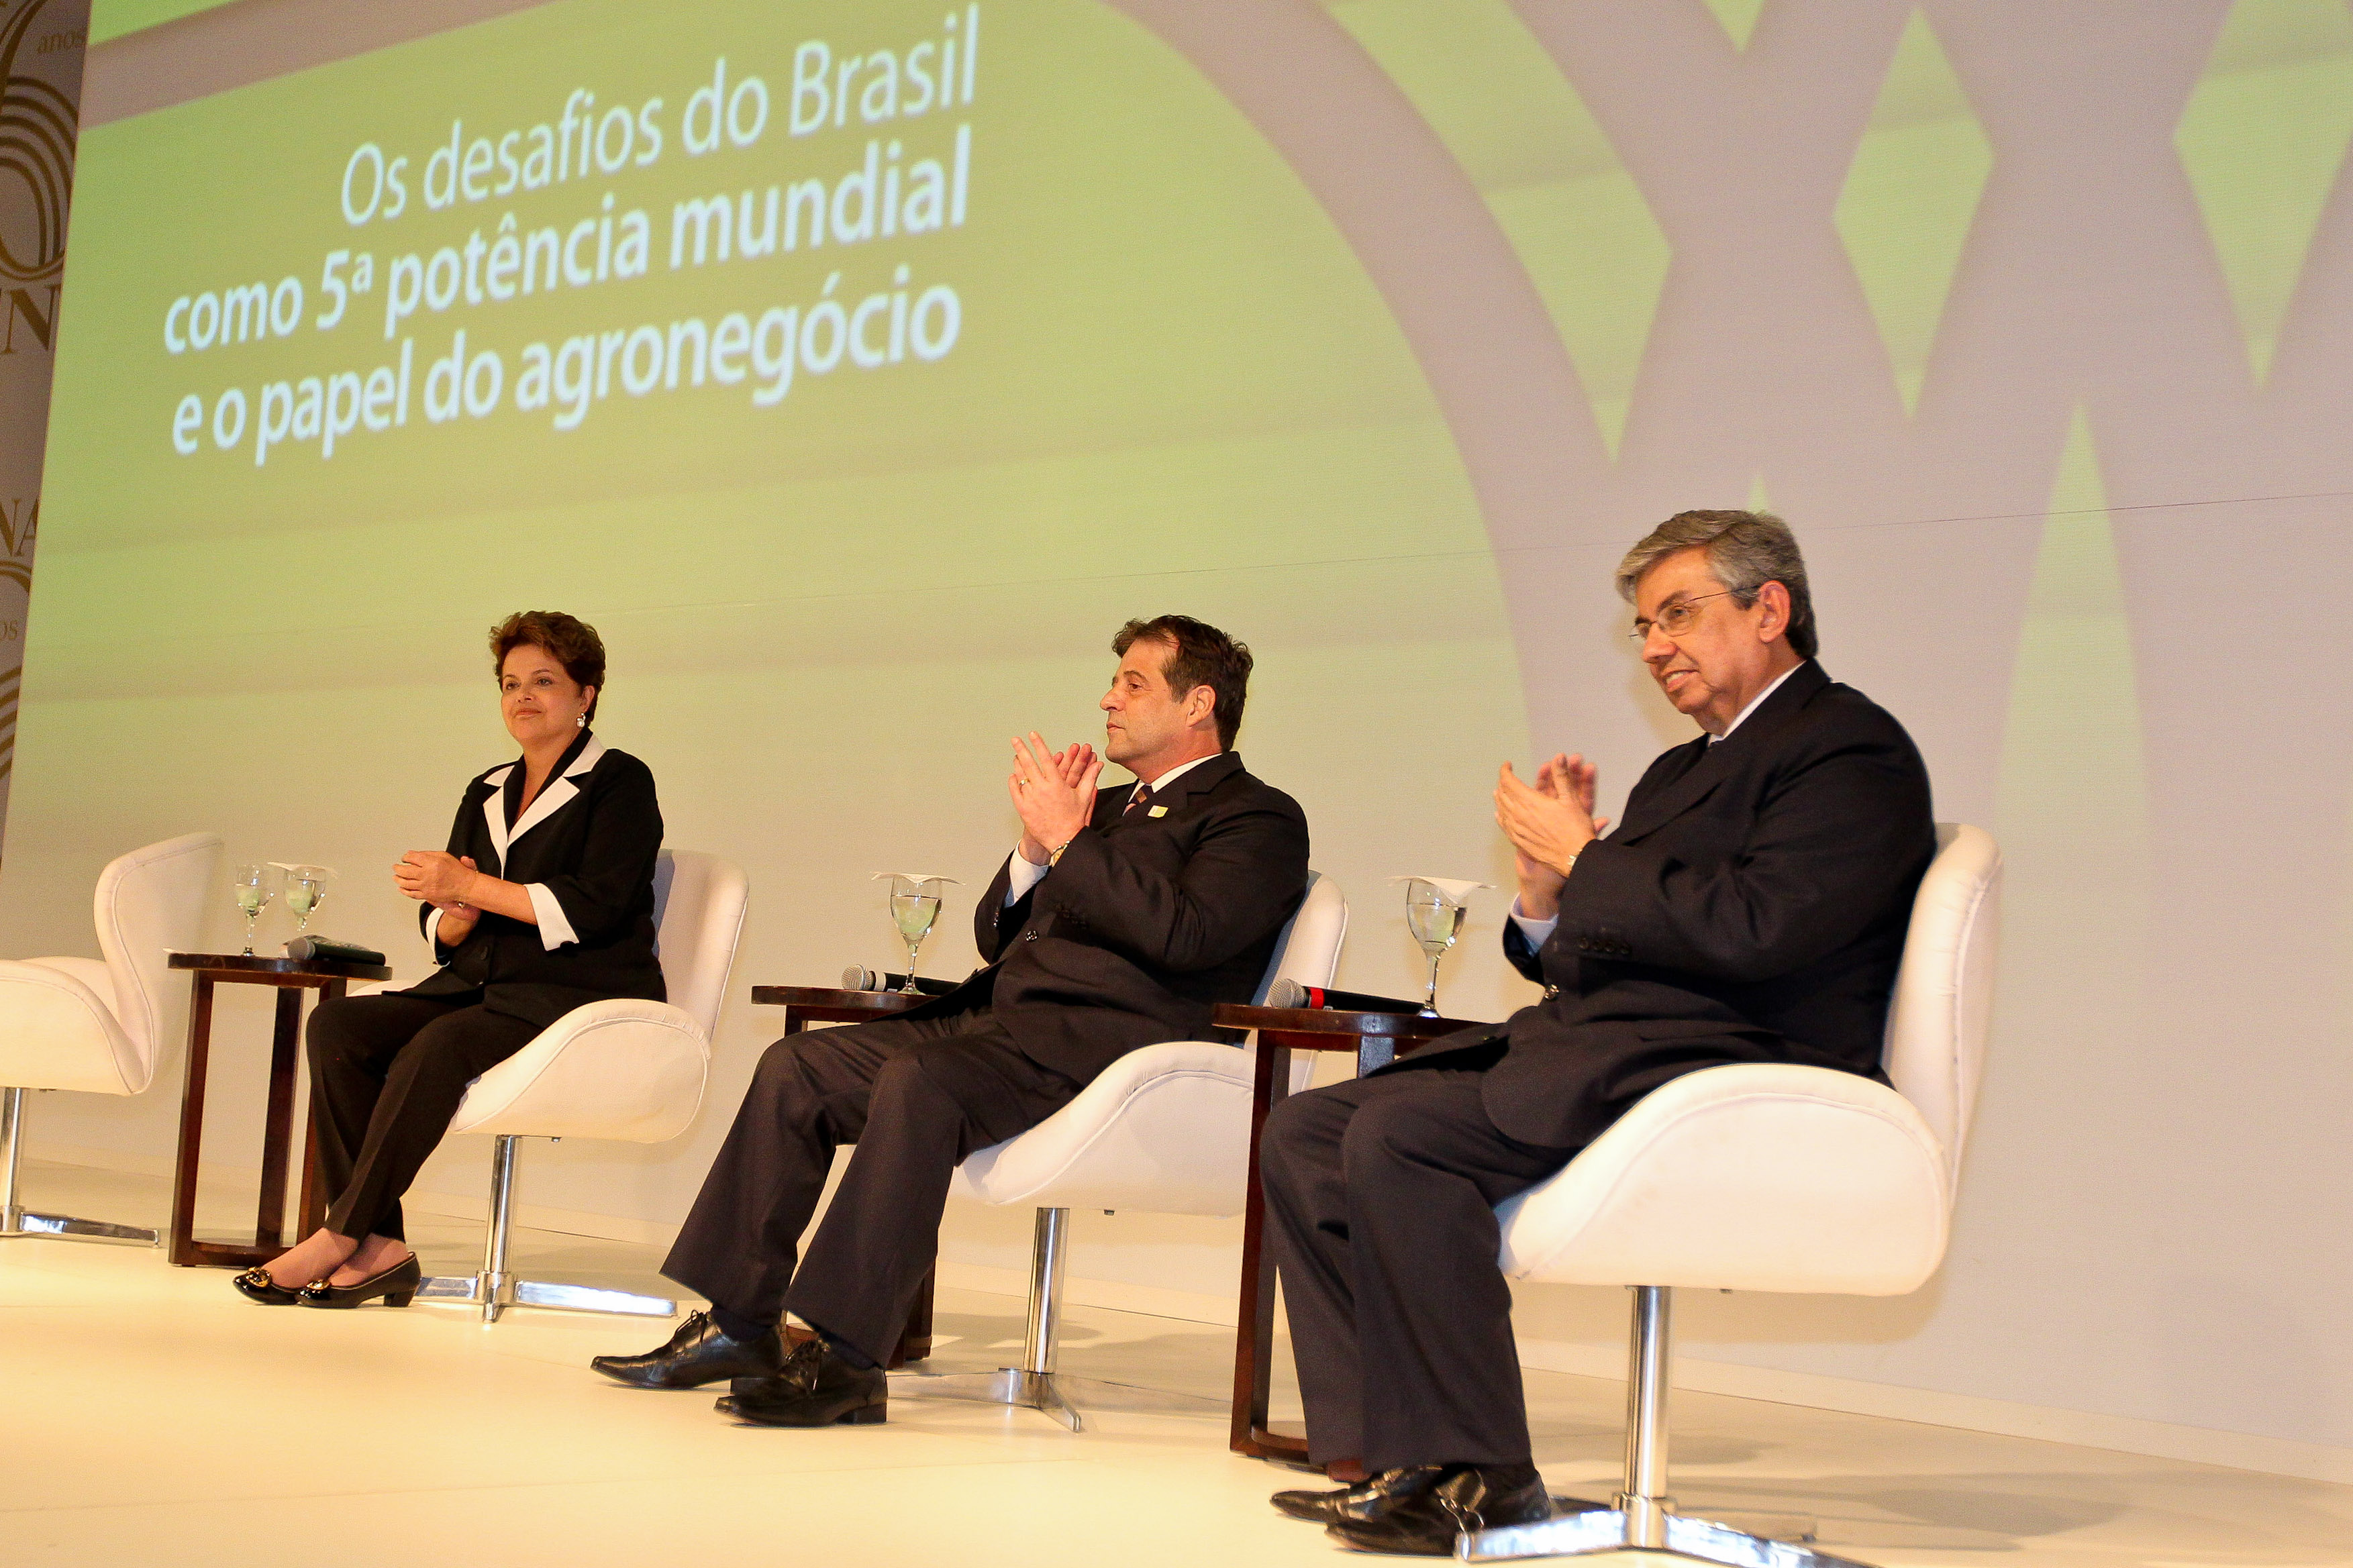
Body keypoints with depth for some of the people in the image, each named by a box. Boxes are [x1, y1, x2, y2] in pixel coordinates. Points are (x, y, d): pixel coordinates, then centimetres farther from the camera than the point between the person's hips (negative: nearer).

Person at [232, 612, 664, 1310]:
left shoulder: (620, 783, 1)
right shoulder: (488, 794, 21)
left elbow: (593, 906, -14)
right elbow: (441, 931, 18)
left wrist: (471, 887, -14)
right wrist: (457, 911, -8)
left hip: (577, 1002, -7)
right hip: (479, 989, 7)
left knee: (438, 1046, -33)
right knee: (337, 1026, -17)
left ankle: (339, 1239, -27)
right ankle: (377, 1248, -26)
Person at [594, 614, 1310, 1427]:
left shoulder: (1258, 819, 3)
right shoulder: (1114, 807, 28)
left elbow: (1182, 935, -17)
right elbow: (995, 938, 24)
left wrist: (1068, 840, -10)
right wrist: (1036, 846, 6)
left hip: (1102, 1039, -9)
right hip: (997, 1019, 9)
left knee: (920, 1082, -34)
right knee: (795, 1067, -5)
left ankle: (847, 1362, -32)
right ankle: (739, 1324, -2)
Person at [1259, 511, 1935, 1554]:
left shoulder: (1854, 750, -4)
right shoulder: (1683, 770, 26)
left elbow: (1748, 931, -20)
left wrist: (1584, 858, -9)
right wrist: (1544, 890, 2)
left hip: (1718, 1070, -10)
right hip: (1588, 1052, 10)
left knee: (1398, 1130, -28)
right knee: (1303, 1131, -1)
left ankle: (1477, 1477, -19)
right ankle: (1390, 1454, -5)